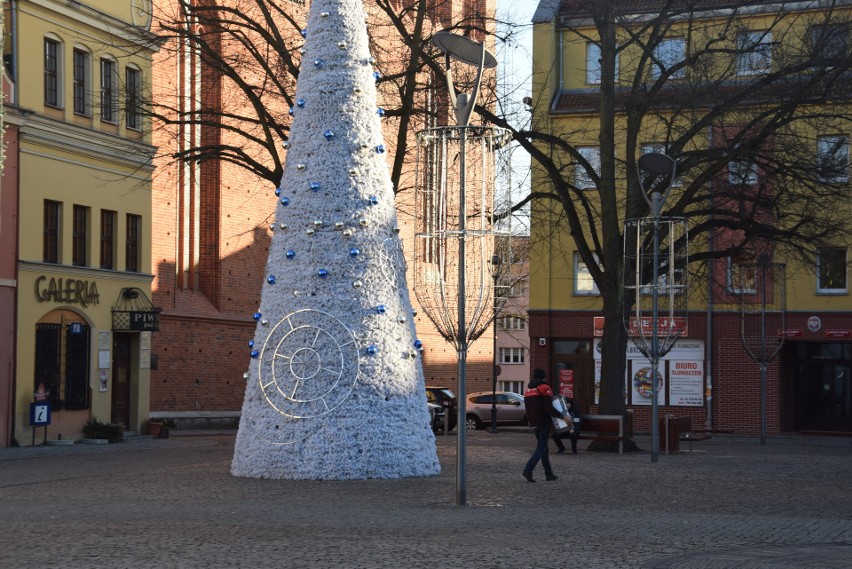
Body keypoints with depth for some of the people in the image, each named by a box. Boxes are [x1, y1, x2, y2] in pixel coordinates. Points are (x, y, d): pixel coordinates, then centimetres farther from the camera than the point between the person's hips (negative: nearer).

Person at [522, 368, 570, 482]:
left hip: (533, 423, 7)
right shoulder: (545, 388, -9)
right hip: (543, 422, -7)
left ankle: (549, 474, 16)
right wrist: (562, 417, -16)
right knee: (541, 447, -6)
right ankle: (528, 470, -20)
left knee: (542, 447, 15)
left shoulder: (528, 390, 15)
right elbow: (548, 407, -18)